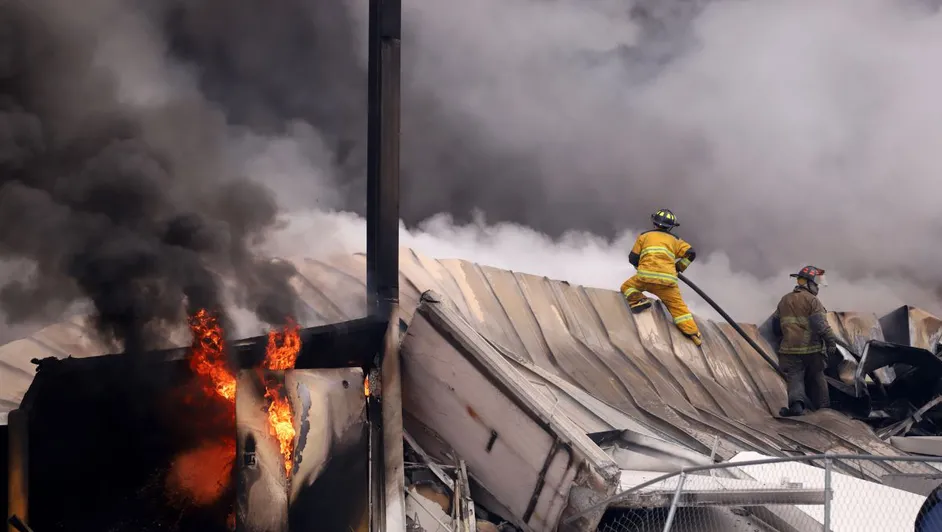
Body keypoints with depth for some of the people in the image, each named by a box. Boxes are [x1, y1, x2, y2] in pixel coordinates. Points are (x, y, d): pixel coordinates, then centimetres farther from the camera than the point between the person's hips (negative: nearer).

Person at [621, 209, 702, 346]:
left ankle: (637, 300, -6)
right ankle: (693, 333, -2)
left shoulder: (644, 236, 19)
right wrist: (678, 267, 22)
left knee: (627, 286, 23)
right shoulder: (674, 240, 21)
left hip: (645, 276, -1)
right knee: (677, 305, 10)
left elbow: (633, 258, 16)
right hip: (668, 280, 1)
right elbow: (690, 253, 12)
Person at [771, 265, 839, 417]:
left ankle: (796, 403, -26)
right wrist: (831, 340, -13)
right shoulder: (812, 300, -7)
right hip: (812, 348, -3)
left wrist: (781, 341, 32)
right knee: (816, 377, 13)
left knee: (795, 377, -2)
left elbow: (775, 324, 19)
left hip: (791, 349, 3)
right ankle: (822, 406, 23)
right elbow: (820, 324, -17)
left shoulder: (785, 300, 12)